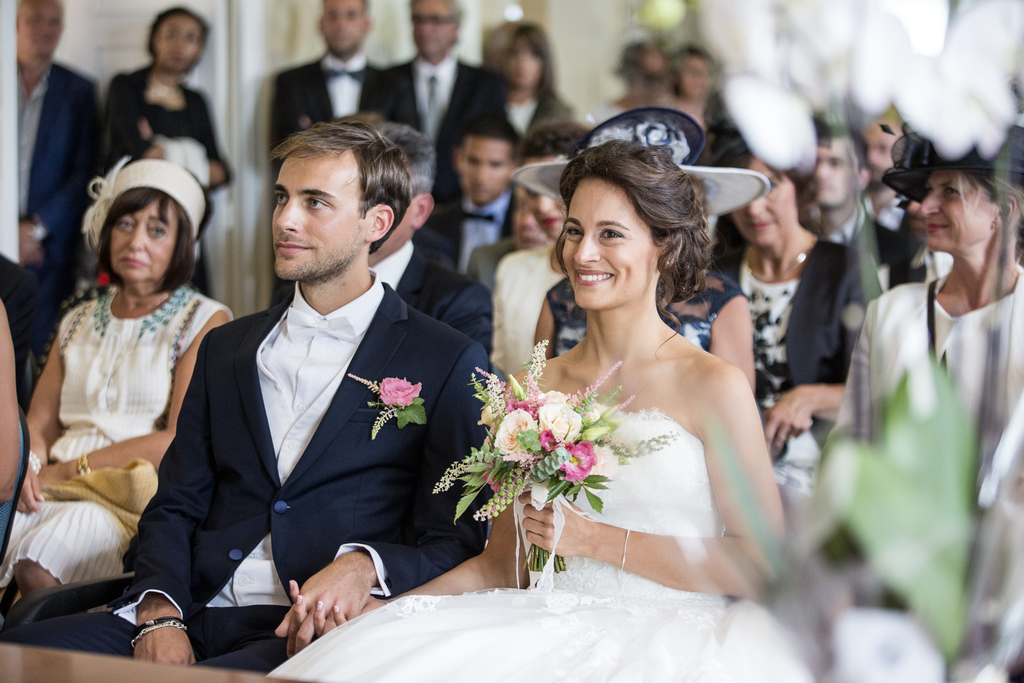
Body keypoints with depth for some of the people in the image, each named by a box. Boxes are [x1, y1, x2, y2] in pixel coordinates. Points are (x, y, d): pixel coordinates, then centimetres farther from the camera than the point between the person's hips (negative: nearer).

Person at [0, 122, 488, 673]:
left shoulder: (447, 363, 4)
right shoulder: (227, 348, 20)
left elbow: (456, 545, 0)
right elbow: (174, 507, 15)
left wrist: (365, 566, -20)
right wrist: (159, 614, -4)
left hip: (307, 630, -5)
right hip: (194, 612, 5)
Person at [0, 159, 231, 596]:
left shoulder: (204, 322, 5)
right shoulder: (78, 322, 24)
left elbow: (182, 442, -6)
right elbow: (39, 424, 18)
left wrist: (70, 468, -10)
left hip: (135, 495, -5)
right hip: (55, 492, 5)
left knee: (37, 565, -34)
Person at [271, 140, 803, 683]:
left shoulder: (714, 386, -1)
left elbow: (763, 563, -7)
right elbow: (504, 566, 14)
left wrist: (596, 539, -8)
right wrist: (378, 609, -1)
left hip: (667, 636, -4)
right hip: (552, 630, 4)